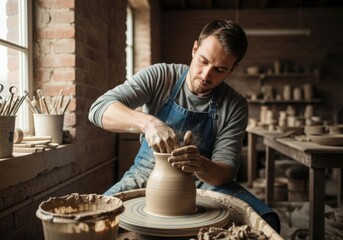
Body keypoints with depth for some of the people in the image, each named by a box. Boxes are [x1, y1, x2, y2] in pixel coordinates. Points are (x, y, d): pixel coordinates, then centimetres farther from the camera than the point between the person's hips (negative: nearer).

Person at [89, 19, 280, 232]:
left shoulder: (235, 106, -10)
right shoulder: (159, 77, -12)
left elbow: (226, 172, -14)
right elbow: (100, 108, -21)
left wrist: (201, 165, -38)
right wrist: (147, 122, -41)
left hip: (204, 183, 1)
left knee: (265, 221, -22)